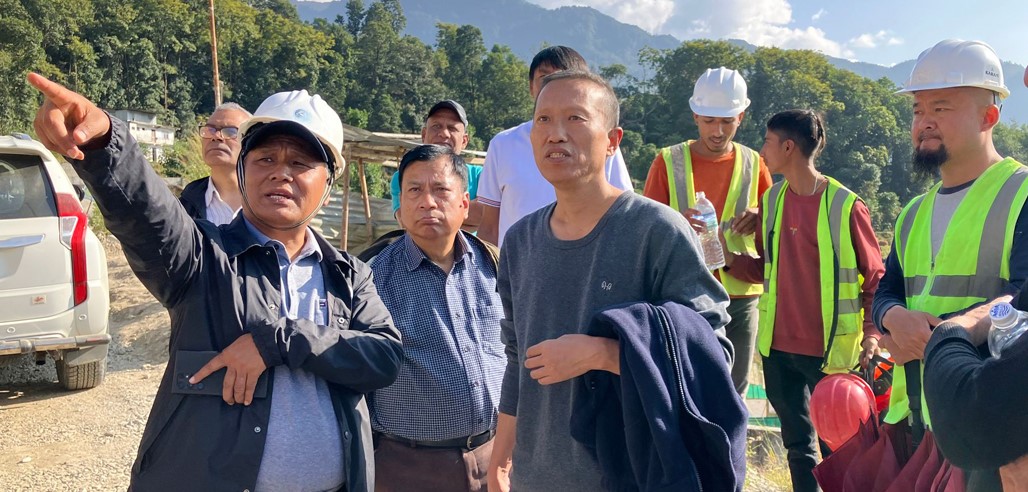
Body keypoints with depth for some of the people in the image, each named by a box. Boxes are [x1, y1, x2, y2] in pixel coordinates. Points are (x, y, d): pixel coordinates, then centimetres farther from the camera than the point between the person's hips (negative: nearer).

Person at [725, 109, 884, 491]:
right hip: (778, 346, 5)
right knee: (798, 445, 16)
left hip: (830, 350, -5)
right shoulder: (771, 200, 6)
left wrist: (871, 333, -14)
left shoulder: (845, 205, -11)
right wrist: (728, 257, -3)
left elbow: (874, 276, -5)